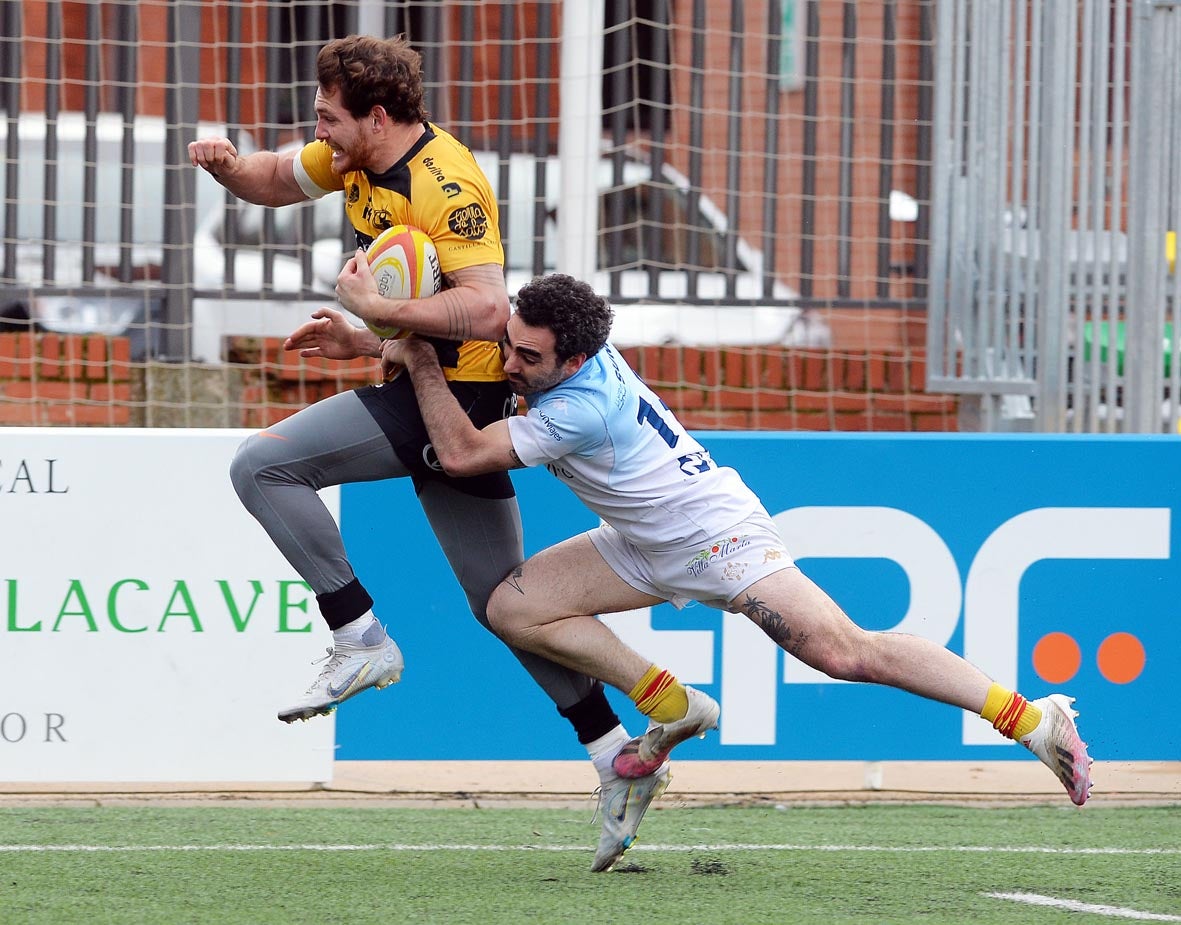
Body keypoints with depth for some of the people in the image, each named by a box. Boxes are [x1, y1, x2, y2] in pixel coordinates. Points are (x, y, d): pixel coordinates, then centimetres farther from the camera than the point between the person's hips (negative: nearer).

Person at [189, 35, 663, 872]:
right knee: (505, 601, 10)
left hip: (455, 392, -10)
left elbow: (486, 309, -30)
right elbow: (276, 182, 23)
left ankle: (363, 641, -10)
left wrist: (376, 313, -28)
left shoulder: (446, 186, -20)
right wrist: (228, 165, 1)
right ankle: (619, 756, 9)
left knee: (263, 466, -13)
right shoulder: (358, 155, 7)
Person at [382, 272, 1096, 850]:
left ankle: (1032, 718, -12)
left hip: (721, 539, -9)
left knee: (847, 654, -19)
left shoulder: (581, 406, -31)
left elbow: (463, 454, -30)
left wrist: (422, 362, -22)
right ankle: (674, 707, 8)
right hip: (649, 550, 9)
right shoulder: (564, 348, -7)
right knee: (512, 607, -4)